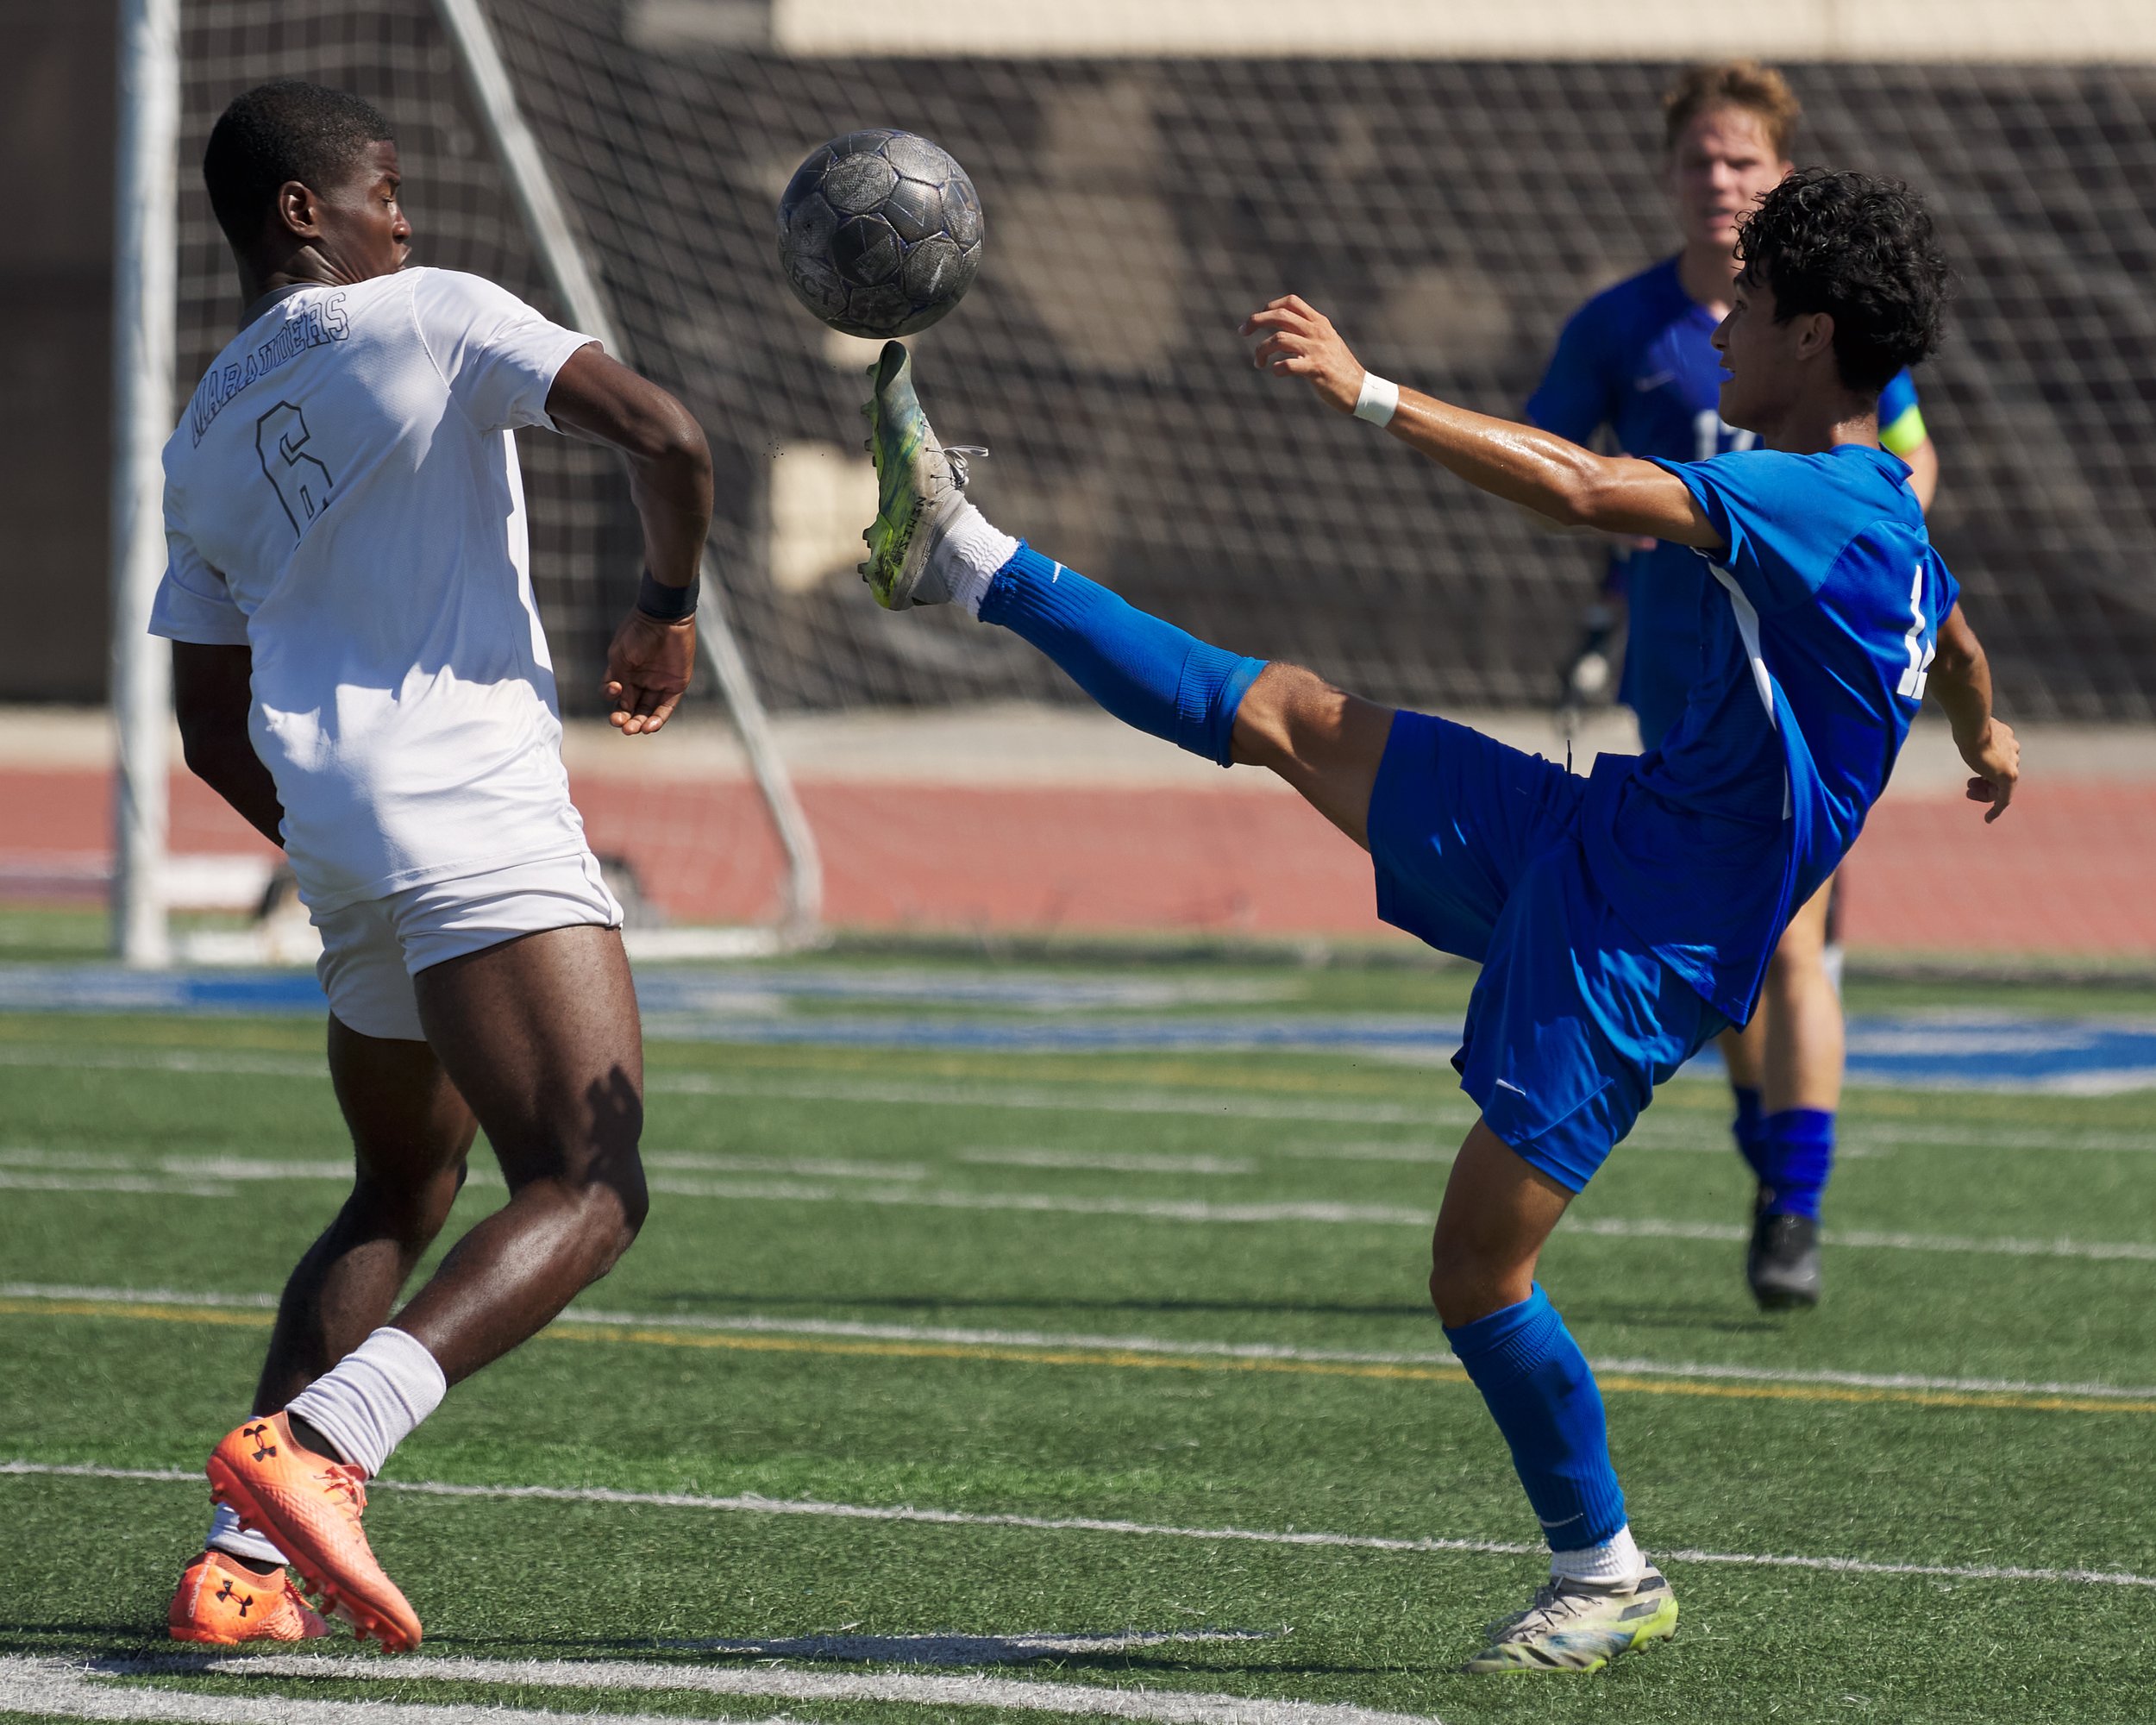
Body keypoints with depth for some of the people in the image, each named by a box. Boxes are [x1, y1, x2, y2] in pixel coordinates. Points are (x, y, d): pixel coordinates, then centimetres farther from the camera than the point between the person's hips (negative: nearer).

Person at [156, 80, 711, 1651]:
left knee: (405, 1193, 23)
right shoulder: (434, 319, -1)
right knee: (589, 1195, -14)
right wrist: (669, 614, 6)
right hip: (477, 813, -8)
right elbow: (663, 436, -12)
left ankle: (248, 1559, 9)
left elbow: (212, 730, 24)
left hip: (336, 841, 8)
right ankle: (312, 1445, -34)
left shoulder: (204, 443, 19)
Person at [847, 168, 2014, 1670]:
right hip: (1579, 842, 9)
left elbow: (1584, 489, -34)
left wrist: (1370, 394, -32)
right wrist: (1985, 739, 57)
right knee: (1286, 716, 3)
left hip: (1636, 951, -9)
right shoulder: (1891, 525, 9)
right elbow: (1958, 645, 34)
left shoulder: (1827, 509, -21)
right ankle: (965, 561, 10)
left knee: (1478, 1271, -7)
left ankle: (1606, 1575, 10)